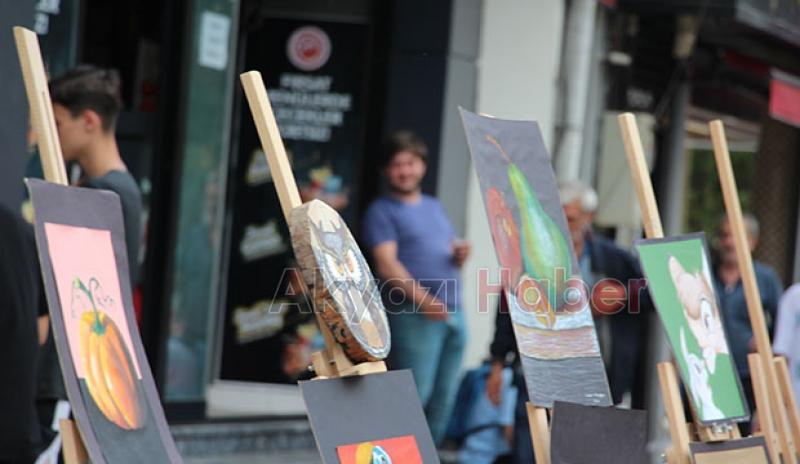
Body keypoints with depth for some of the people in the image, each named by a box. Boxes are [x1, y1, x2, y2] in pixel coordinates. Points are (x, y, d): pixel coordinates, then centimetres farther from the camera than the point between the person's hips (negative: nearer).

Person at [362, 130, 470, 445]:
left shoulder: (434, 207, 22)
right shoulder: (382, 212, 0)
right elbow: (387, 265, -12)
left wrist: (460, 255, 3)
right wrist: (424, 299, -24)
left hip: (452, 313, 7)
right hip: (414, 314, -7)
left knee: (443, 399, 7)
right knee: (415, 395, -13)